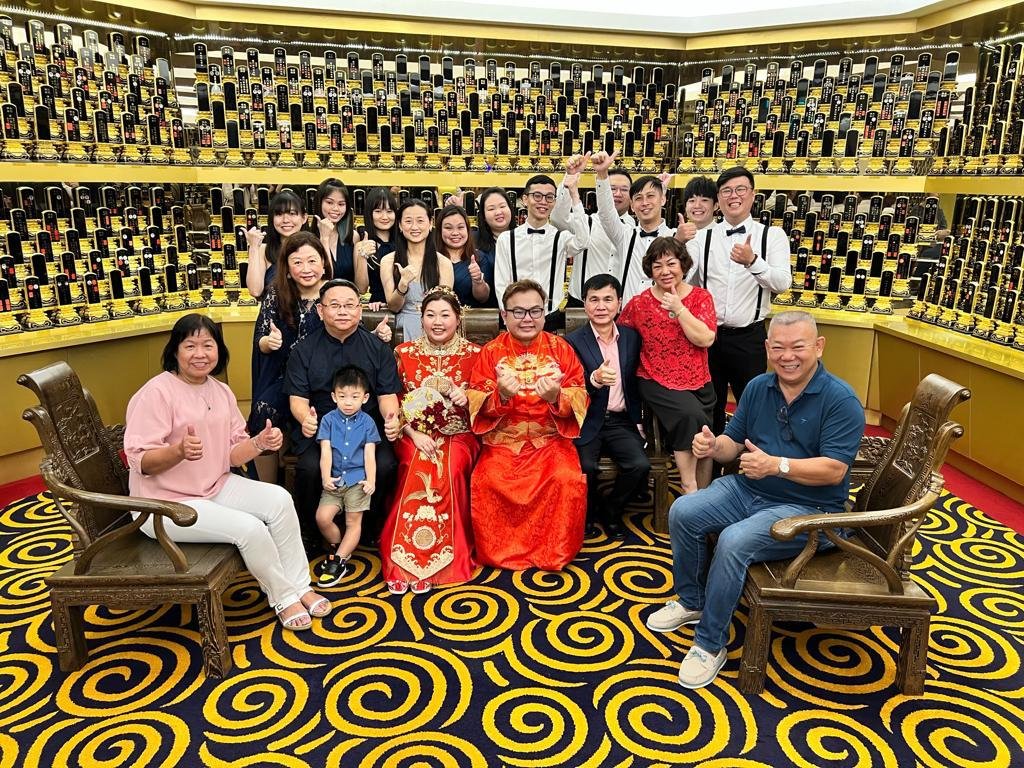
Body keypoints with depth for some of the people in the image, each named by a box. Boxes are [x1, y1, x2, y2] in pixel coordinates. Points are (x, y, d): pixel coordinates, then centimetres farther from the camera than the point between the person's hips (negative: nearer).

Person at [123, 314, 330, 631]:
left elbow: (231, 454, 5)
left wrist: (260, 443, -15)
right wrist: (180, 450, -39)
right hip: (168, 503, -7)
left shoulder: (222, 391, 5)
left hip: (216, 487, 7)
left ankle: (299, 586, 1)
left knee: (279, 499, -13)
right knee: (249, 528, -23)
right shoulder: (157, 392, -16)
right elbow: (140, 460, -20)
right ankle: (284, 597, 2)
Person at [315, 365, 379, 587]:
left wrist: (371, 480, -12)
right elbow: (325, 451, -2)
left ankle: (339, 560, 6)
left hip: (357, 479, -1)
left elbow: (370, 454, -2)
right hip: (335, 479, 1)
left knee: (354, 521, -3)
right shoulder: (328, 420, 4)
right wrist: (326, 477, -14)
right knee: (322, 517, -9)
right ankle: (339, 548, 16)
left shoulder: (367, 422, 2)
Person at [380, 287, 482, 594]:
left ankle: (446, 558, -20)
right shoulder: (404, 353, 7)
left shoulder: (473, 354, 4)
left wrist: (466, 399, -16)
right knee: (418, 472, -30)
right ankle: (407, 558, -21)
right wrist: (413, 433, -10)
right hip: (414, 435, 1)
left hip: (458, 435, 0)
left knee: (449, 471, -31)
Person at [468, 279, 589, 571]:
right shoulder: (491, 352, 2)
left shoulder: (561, 348, 3)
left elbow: (580, 400, -2)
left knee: (568, 480, -27)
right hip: (503, 441, 0)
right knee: (486, 482, -26)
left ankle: (555, 554, -3)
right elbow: (475, 402, -3)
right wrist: (500, 396, -24)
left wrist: (557, 398, -24)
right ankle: (500, 553, 0)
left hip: (551, 440, 0)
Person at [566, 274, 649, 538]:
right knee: (586, 468, -26)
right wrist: (595, 379, -32)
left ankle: (612, 509, 11)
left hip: (620, 421, 3)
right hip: (587, 422, -3)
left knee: (640, 465, -19)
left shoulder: (631, 337, 7)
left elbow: (634, 382, 15)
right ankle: (594, 509, 9)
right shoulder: (573, 342, -6)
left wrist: (637, 420, 10)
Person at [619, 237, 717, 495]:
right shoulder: (639, 303, 1)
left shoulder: (701, 297, 3)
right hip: (657, 382, -3)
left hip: (698, 383, 3)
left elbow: (705, 339, -10)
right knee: (691, 415, -28)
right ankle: (689, 488, -16)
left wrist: (678, 308, -15)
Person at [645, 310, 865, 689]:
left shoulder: (841, 400, -15)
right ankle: (691, 601, 13)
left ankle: (710, 643, -10)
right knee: (682, 512, -10)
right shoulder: (758, 388, 3)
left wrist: (776, 465, -33)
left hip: (806, 508, -6)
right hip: (746, 489, 7)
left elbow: (833, 471, -21)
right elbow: (733, 443, 6)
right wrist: (713, 446, -18)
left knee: (734, 541, -29)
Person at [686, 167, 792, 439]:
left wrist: (752, 261, -30)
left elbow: (782, 283, -14)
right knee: (709, 407, 15)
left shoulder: (772, 235, 0)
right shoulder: (703, 236, 4)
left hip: (749, 337, -1)